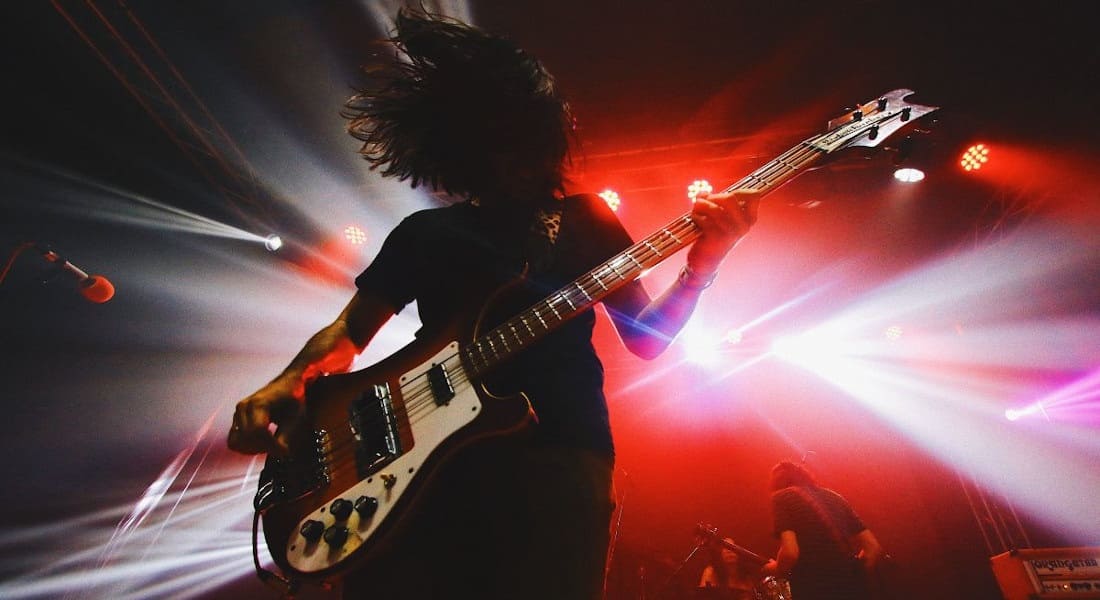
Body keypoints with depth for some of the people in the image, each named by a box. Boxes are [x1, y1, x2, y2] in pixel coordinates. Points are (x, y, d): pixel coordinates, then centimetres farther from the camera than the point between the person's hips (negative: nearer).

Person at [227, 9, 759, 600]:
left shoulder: (583, 218, 14)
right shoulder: (424, 233, 18)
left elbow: (644, 335, 12)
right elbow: (350, 330, 19)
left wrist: (701, 265, -5)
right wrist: (285, 385, -1)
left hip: (557, 447, -1)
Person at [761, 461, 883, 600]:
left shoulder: (783, 497, -2)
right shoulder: (833, 496, 18)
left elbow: (790, 553, -16)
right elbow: (874, 548, 14)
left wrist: (776, 570, 4)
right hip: (854, 589, 6)